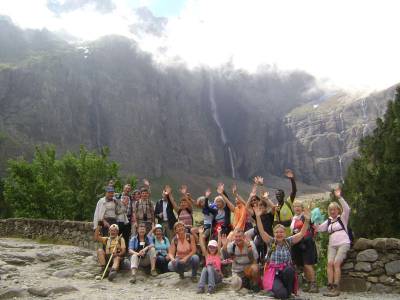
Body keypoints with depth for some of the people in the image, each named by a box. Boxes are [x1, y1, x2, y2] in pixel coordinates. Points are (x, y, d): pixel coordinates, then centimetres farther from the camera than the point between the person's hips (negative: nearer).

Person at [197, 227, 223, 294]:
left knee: (209, 267, -28)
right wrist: (201, 234, -8)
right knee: (205, 268, -27)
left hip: (217, 276, -2)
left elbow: (219, 244, -7)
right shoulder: (207, 255, 11)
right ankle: (201, 287, -34)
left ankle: (211, 287, -33)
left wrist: (219, 233, -17)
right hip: (208, 276, 2)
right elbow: (202, 245, 0)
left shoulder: (218, 254, 6)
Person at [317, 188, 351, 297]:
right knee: (330, 263, -14)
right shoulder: (328, 221, 21)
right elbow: (318, 228, 13)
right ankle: (330, 288, -16)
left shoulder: (343, 218, 9)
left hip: (343, 243, -4)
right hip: (332, 245, 4)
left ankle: (336, 288, -19)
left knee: (336, 263, -19)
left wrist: (339, 197, -17)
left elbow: (347, 209, -10)